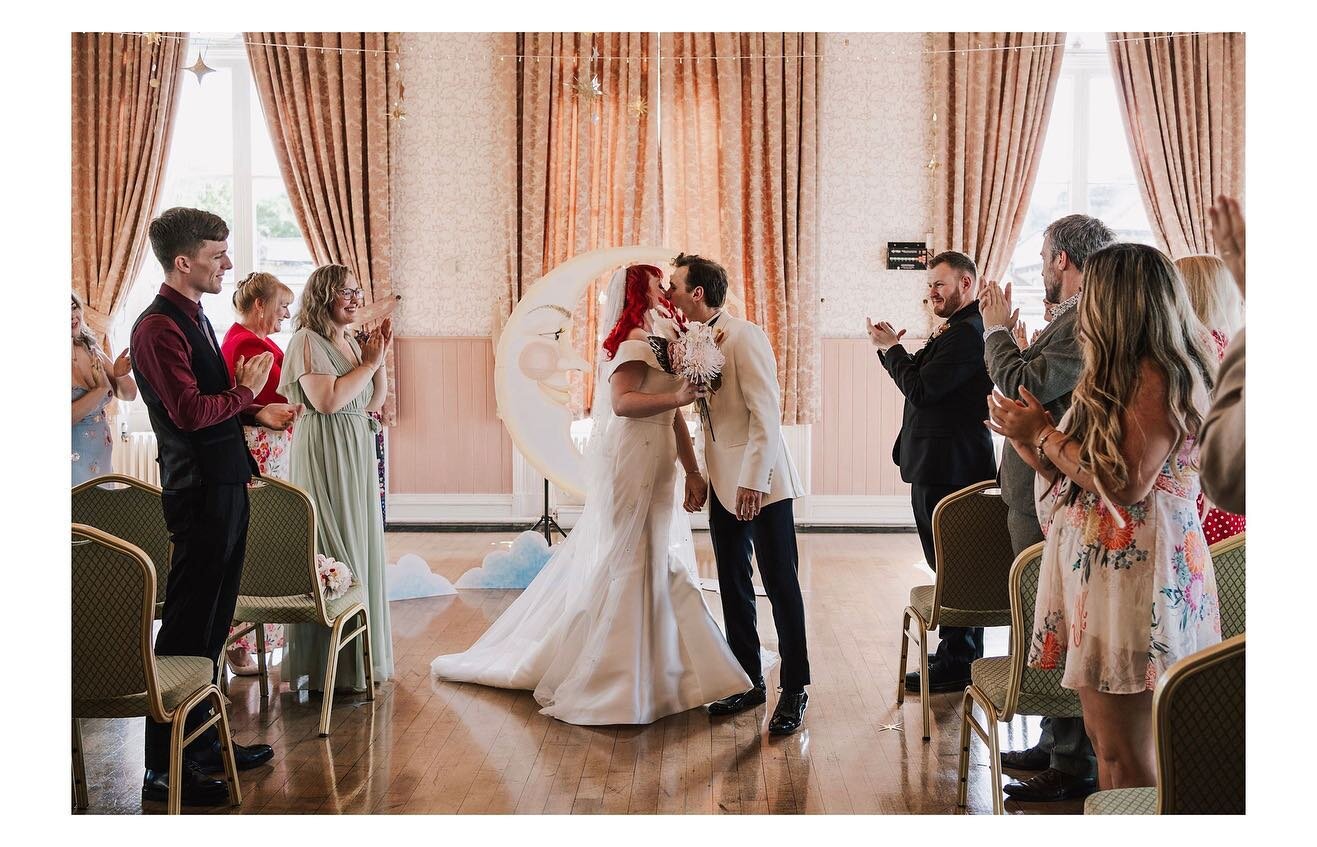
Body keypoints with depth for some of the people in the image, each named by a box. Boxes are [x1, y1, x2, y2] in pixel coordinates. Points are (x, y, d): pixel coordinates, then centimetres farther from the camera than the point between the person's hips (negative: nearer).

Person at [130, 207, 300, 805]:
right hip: (200, 492, -10)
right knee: (187, 629, -3)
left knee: (212, 623, 17)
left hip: (223, 487, 10)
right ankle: (165, 768, 6)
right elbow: (190, 412, -24)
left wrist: (256, 414, 10)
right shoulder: (159, 327, -16)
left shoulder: (192, 319, 15)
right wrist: (244, 392, -9)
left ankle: (203, 744, 28)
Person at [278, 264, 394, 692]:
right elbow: (327, 400, -22)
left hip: (357, 454, 9)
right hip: (323, 456, -9)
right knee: (331, 554, -5)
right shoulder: (307, 341, -11)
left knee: (358, 548, 13)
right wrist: (369, 363, -12)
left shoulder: (351, 342, 14)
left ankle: (359, 657, 23)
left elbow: (374, 402, 16)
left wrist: (380, 356, 3)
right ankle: (326, 666, 4)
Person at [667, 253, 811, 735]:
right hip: (724, 485, 8)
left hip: (760, 484, -8)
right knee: (733, 586, 12)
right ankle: (749, 682, 23)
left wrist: (754, 481, -22)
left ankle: (794, 691, 8)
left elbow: (766, 413, -19)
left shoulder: (744, 337, -14)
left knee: (781, 584, -1)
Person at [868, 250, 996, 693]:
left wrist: (891, 347, -9)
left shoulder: (967, 332, -18)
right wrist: (890, 347, 2)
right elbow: (921, 382, 14)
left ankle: (957, 663, 7)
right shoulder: (957, 331, 16)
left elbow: (921, 388, -22)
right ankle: (956, 653, 27)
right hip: (940, 465, 11)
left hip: (949, 468, -11)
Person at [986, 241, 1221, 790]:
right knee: (1102, 737, 13)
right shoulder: (1122, 375, 18)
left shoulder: (1160, 377, -14)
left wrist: (1044, 433, -10)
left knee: (1124, 753, -4)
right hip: (1095, 564, 10)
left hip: (1132, 572, -10)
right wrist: (1026, 438, 7)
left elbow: (1126, 483, -21)